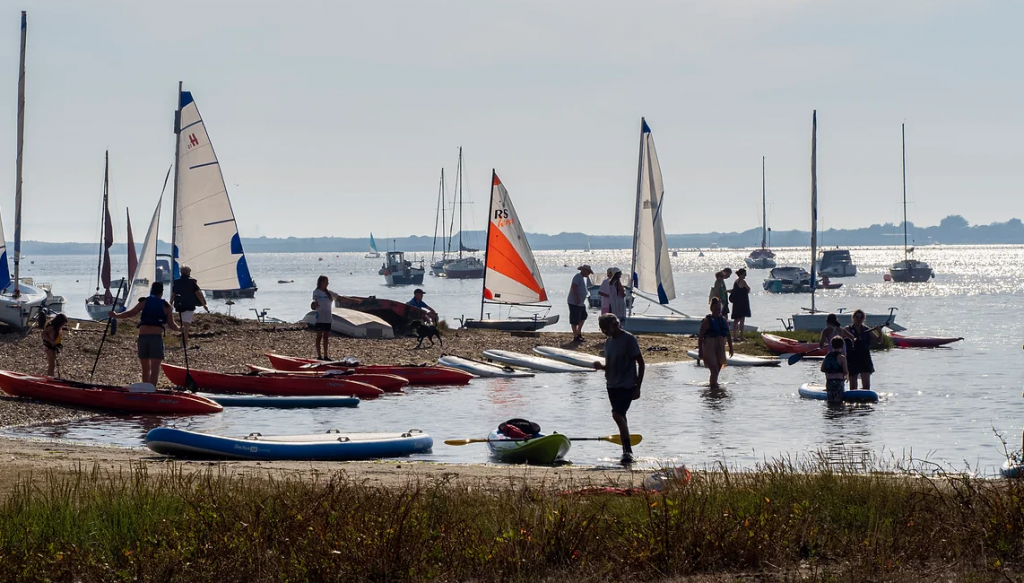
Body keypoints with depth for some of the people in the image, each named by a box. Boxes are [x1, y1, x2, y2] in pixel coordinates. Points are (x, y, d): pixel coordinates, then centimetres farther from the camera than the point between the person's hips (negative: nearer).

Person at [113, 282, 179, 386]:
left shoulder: (144, 302, 10)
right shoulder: (166, 306, 7)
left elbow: (131, 313, 0)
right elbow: (171, 325, 7)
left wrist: (116, 316, 12)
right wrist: (179, 329, 27)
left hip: (143, 336, 2)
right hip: (156, 337, -2)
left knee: (145, 368, 14)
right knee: (155, 369, -5)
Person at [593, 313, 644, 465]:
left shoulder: (629, 339, -11)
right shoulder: (609, 342, 11)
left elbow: (641, 363, -10)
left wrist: (637, 387, -13)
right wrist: (601, 366, -4)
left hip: (627, 385, -8)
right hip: (612, 385, 8)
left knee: (617, 414, -22)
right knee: (620, 417, 13)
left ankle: (628, 451, -20)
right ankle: (626, 452, 23)